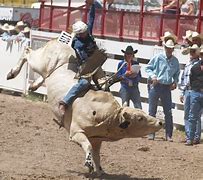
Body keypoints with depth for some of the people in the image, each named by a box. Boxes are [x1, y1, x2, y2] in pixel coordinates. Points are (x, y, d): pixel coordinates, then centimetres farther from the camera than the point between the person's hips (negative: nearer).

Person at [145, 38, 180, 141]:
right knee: (152, 111, 3)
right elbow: (148, 68, 2)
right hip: (155, 86, -2)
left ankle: (169, 135, 6)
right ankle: (151, 133, 11)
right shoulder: (157, 58, -4)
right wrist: (152, 76, -15)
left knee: (168, 112, 0)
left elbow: (177, 73, 19)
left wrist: (175, 82, 2)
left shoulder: (175, 61, 6)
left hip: (167, 88, 2)